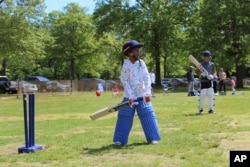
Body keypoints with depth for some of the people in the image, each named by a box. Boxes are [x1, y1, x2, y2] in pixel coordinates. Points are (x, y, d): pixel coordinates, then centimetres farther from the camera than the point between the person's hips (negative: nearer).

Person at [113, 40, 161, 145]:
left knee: (148, 115, 0)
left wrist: (147, 93, -11)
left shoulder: (141, 63, -1)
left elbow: (147, 78, -1)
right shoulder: (126, 66, -11)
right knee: (125, 117, 1)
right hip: (129, 96, -3)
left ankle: (152, 138, 10)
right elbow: (125, 82, -10)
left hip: (142, 96, 3)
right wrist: (131, 97, -15)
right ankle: (119, 140, 14)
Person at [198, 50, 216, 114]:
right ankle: (201, 109, 4)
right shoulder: (201, 64, 2)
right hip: (203, 81, -2)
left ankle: (210, 109, 9)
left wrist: (212, 75, -10)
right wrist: (201, 74, -22)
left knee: (210, 95, 0)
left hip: (210, 81, 3)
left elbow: (214, 72, 11)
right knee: (202, 95, -6)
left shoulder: (212, 64, 9)